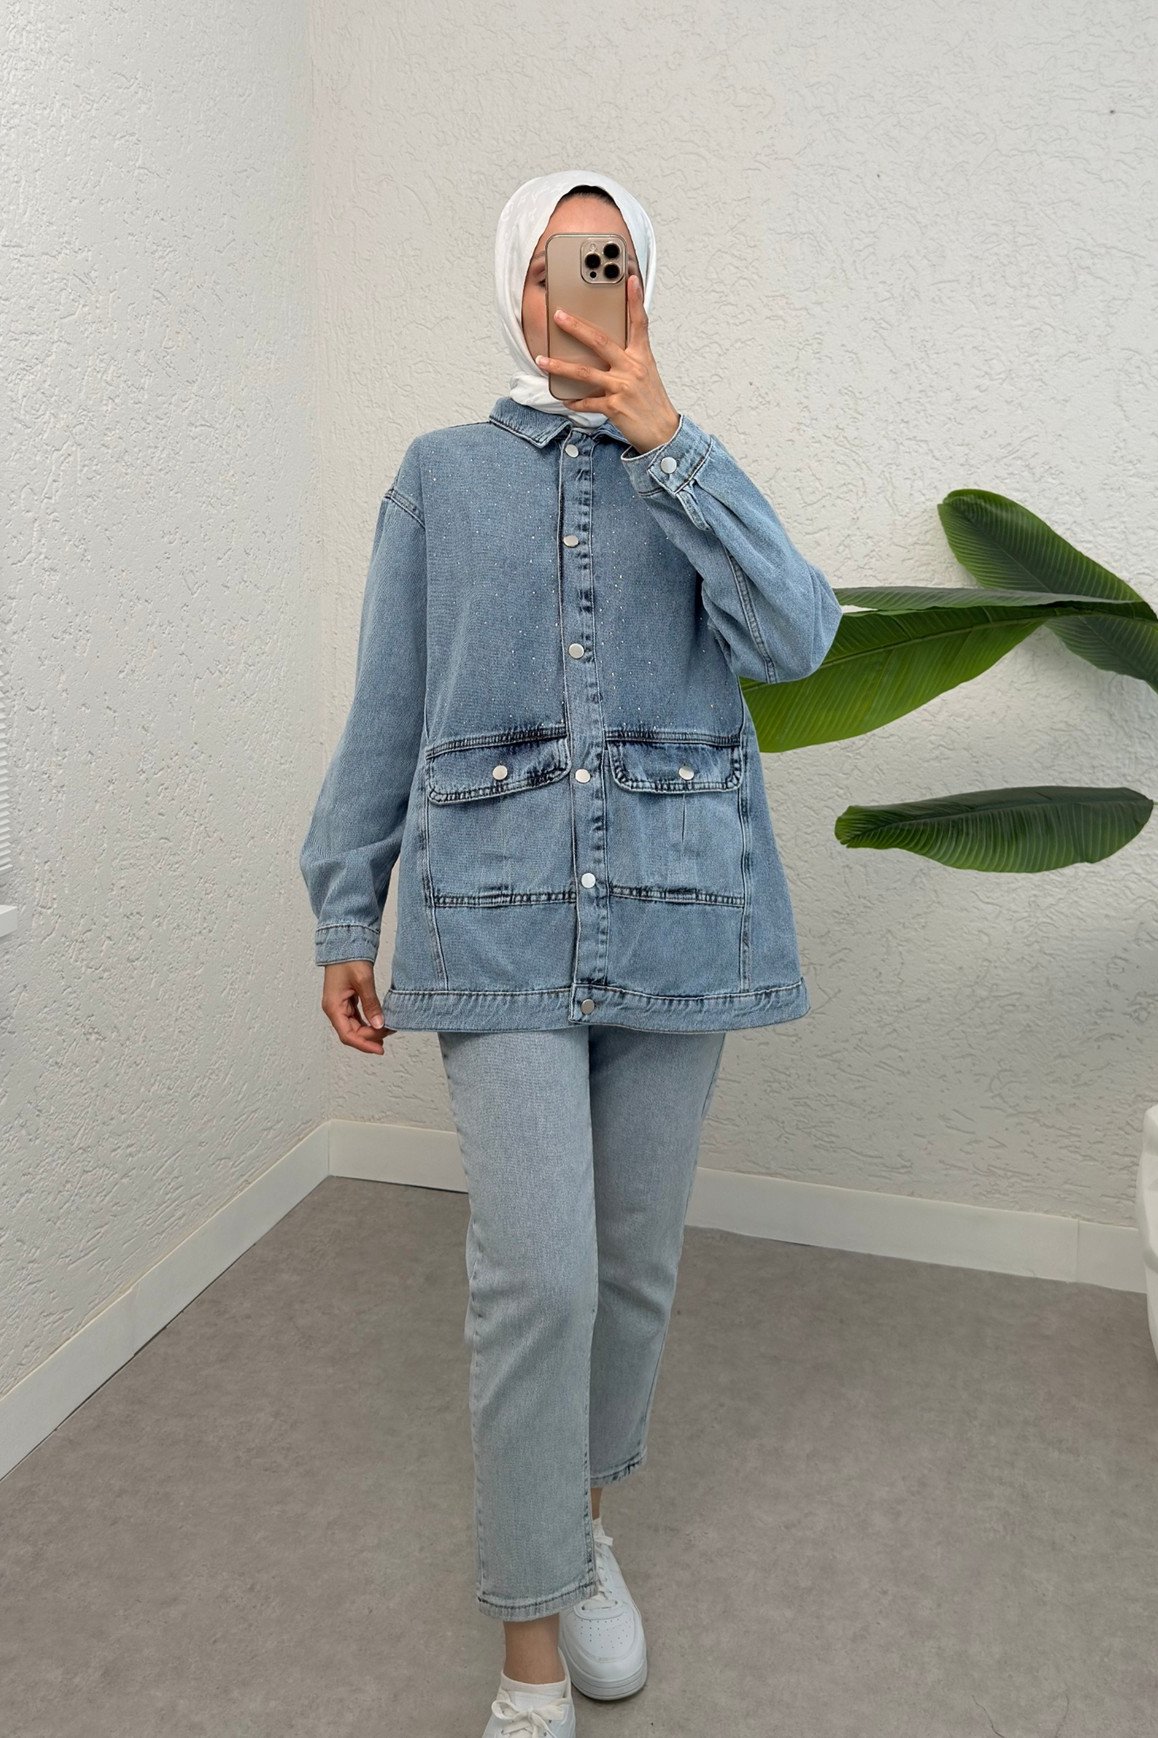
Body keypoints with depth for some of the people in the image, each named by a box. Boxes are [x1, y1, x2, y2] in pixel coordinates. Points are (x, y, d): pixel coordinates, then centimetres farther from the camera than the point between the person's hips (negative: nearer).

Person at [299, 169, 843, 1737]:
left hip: (677, 909, 2)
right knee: (538, 1272, -10)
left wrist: (665, 438, -13)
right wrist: (344, 919, 6)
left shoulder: (696, 476, 12)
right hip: (502, 914, -2)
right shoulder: (441, 477, 9)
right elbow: (385, 714, 9)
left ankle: (585, 1519, 36)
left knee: (637, 1260, 11)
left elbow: (793, 639, -8)